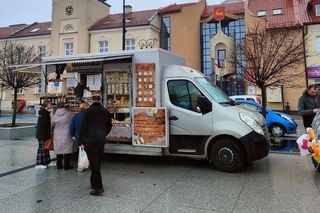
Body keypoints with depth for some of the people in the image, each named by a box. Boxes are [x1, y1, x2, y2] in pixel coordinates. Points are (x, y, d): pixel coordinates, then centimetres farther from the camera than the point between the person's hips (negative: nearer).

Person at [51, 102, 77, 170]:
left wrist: (53, 135, 25)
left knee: (59, 150, 13)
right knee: (67, 149, 4)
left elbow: (52, 126, 10)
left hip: (57, 137, 4)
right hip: (67, 136, -3)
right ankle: (66, 165, 8)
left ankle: (59, 165, 20)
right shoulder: (69, 114, -9)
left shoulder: (54, 116, 0)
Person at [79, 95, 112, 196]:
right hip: (101, 140, 4)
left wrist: (82, 141, -4)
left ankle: (99, 187, -5)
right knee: (98, 162, 15)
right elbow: (109, 126, 15)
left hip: (90, 140, -4)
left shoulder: (88, 111, -5)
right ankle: (93, 183, 27)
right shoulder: (106, 111, 6)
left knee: (94, 163, -3)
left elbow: (83, 126, -8)